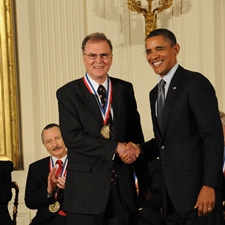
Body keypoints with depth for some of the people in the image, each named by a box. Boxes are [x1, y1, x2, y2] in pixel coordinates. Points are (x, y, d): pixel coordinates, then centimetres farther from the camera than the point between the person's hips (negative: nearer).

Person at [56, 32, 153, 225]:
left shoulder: (125, 89, 10)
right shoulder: (68, 93, -1)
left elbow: (136, 135, 11)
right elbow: (72, 137, -12)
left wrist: (144, 181, 6)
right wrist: (115, 148, -17)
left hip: (123, 188, 3)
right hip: (85, 191, -3)